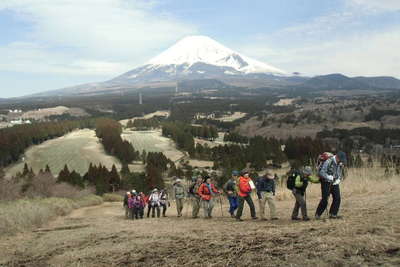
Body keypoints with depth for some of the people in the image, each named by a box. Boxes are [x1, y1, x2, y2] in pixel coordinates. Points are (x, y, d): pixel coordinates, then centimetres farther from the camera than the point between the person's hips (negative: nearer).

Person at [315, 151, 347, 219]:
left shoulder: (341, 163, 1)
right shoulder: (328, 162, -21)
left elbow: (340, 174, 14)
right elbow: (321, 173, -26)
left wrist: (338, 180, -4)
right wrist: (331, 177, -27)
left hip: (335, 183, 6)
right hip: (326, 183, -6)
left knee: (337, 198, -3)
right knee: (325, 199, -9)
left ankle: (333, 214, 7)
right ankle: (318, 214, 4)